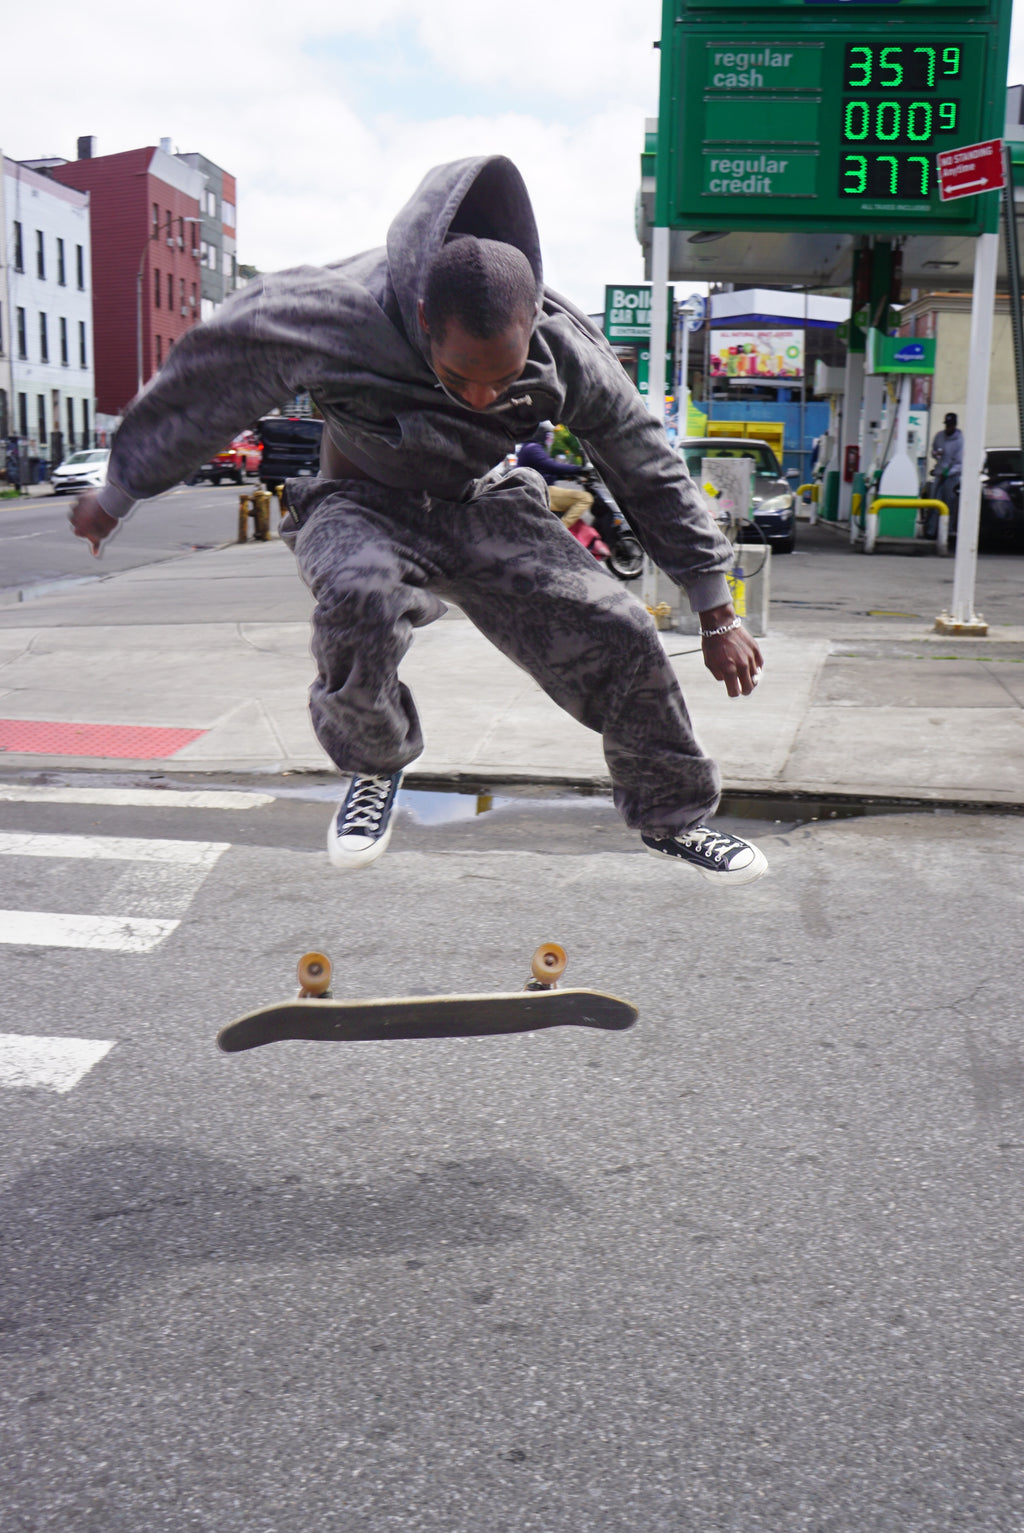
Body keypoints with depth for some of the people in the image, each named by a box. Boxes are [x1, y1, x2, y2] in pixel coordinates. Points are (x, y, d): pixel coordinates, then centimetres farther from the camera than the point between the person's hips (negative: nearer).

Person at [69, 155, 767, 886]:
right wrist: (117, 494, -1)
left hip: (480, 505, 3)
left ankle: (673, 816, 15)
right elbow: (199, 390, -14)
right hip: (367, 504, -2)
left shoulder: (565, 348, -23)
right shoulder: (335, 313, -32)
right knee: (360, 597, -39)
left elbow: (653, 473, -8)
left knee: (620, 636, -12)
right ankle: (375, 764, -6)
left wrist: (719, 615, -2)